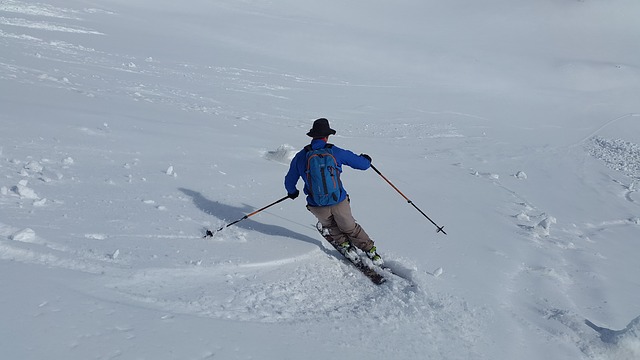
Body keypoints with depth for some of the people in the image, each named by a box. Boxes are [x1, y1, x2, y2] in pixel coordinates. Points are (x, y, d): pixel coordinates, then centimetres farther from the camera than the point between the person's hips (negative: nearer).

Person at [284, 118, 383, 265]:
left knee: (328, 225, 34)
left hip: (317, 207, 0)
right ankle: (370, 251, 26)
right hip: (340, 202, 0)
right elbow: (363, 164, 1)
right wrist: (366, 159, 26)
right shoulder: (336, 152, -7)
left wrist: (292, 192, 32)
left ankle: (343, 243, 31)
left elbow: (289, 181, 9)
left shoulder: (300, 156, -3)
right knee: (350, 228, 23)